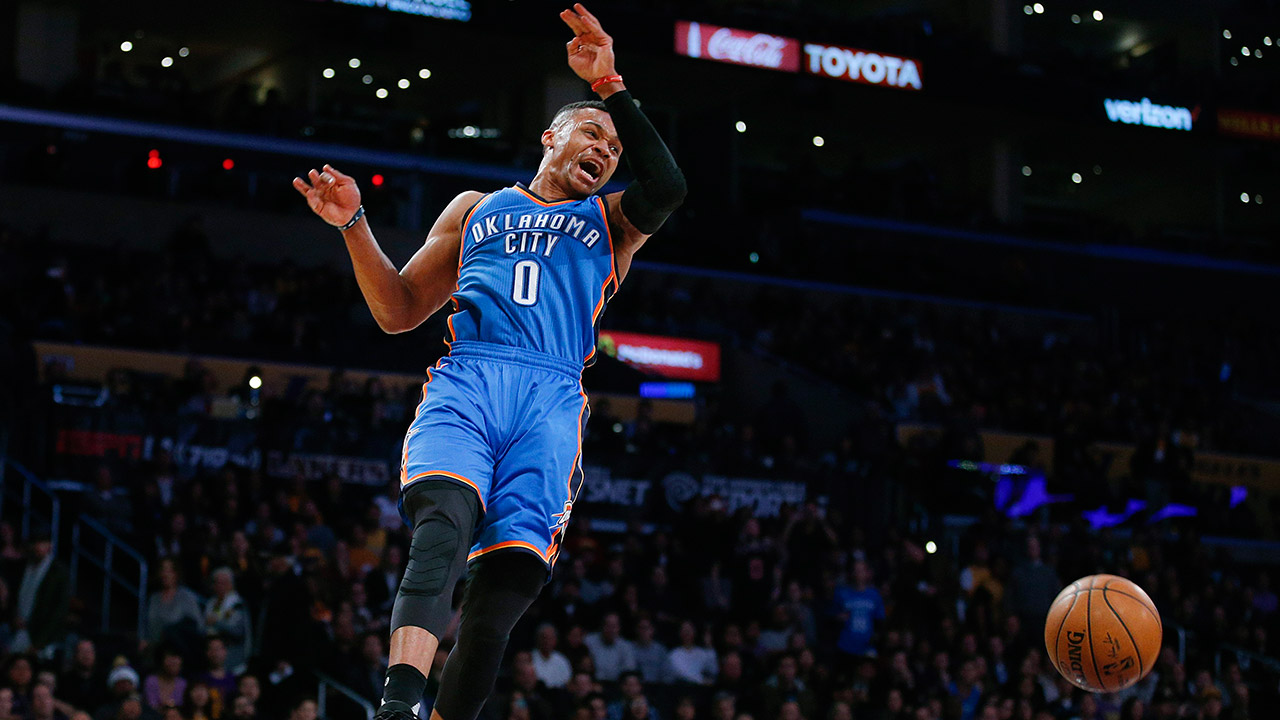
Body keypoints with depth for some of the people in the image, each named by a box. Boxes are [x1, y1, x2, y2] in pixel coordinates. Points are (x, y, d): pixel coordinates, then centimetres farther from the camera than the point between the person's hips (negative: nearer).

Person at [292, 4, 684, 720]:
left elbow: (668, 187, 2)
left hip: (551, 401, 1)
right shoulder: (477, 208, 29)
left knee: (506, 587, -15)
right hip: (466, 384, -1)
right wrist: (355, 225, 12)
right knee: (444, 526, -30)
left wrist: (612, 88, -1)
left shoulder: (610, 221, 27)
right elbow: (399, 311, 26)